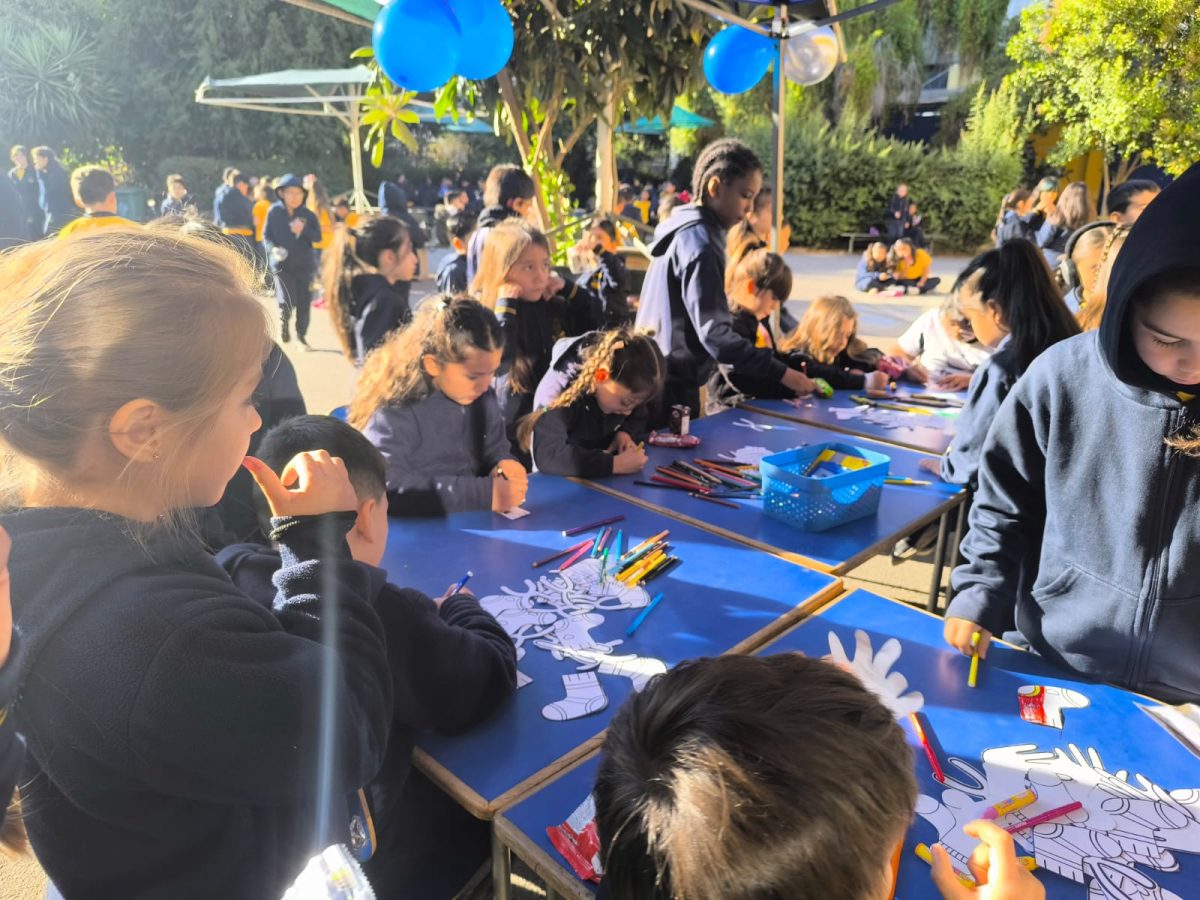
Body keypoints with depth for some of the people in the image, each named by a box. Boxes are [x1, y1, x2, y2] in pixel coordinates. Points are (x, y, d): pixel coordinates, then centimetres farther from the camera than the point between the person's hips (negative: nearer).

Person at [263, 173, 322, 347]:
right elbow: (266, 236, -2)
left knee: (304, 302, 5)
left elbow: (317, 236, 0)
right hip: (282, 263, -3)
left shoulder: (307, 214, 3)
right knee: (288, 301, -12)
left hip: (304, 264, 3)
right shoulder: (274, 212, -4)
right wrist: (273, 249, -20)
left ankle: (301, 336, 21)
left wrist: (304, 230, -17)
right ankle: (284, 321, 21)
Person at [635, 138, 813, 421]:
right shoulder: (700, 242, -19)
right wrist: (780, 372, -26)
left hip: (658, 375, 10)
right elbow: (714, 332, -26)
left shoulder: (686, 229, 12)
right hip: (672, 385, -10)